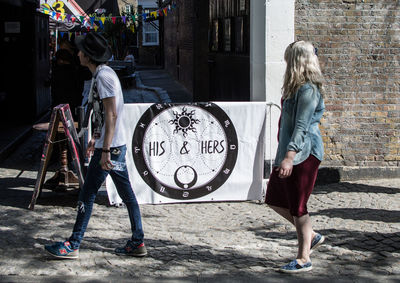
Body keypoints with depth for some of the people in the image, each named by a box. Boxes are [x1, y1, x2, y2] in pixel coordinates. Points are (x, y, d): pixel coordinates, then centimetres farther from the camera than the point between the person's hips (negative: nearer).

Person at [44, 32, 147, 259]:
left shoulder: (103, 76, -17)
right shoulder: (105, 73, 15)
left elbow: (111, 115, -22)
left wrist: (105, 150, -23)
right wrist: (96, 139, 27)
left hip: (110, 147, -10)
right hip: (117, 145, 10)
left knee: (87, 195, -3)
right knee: (127, 194, 10)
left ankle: (73, 246, 4)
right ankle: (137, 243, 15)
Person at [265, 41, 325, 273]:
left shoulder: (307, 90, -16)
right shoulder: (298, 88, 16)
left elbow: (302, 127, -23)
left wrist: (289, 157, -28)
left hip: (303, 154, -10)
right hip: (290, 152, 10)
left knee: (297, 206, -3)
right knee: (275, 200, 14)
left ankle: (304, 259, 7)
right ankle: (312, 236, 25)